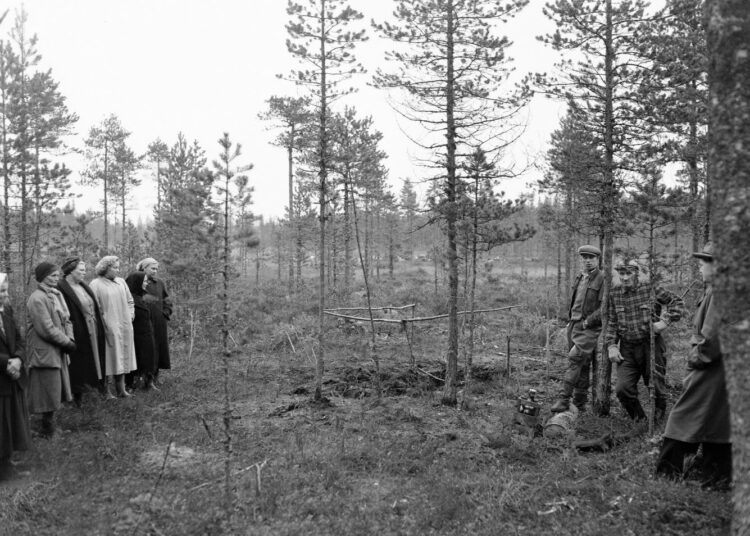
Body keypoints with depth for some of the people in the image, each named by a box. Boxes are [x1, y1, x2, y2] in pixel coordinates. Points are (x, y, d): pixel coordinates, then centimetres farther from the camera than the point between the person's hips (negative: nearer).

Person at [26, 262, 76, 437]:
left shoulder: (56, 294, 9)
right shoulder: (37, 299, -17)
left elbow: (66, 320, 13)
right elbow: (46, 329, -20)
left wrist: (70, 339, -3)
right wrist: (67, 343, -13)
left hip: (58, 351, 8)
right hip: (44, 352, -8)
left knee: (56, 391, 13)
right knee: (49, 392, -1)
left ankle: (49, 424, 24)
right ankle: (48, 429, 11)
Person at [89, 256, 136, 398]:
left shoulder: (121, 282, 13)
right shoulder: (96, 284, -5)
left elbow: (130, 301, 20)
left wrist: (130, 315, 8)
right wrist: (103, 323, -14)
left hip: (124, 326, 6)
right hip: (108, 327, -6)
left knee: (123, 357, 7)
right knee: (110, 358, -3)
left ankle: (121, 389, 13)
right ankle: (106, 390, 5)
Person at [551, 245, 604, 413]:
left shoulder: (602, 279, -7)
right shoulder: (580, 278, 16)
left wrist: (587, 322, -15)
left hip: (590, 328, -7)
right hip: (574, 326, 7)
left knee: (575, 359, -19)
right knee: (582, 366, 12)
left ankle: (563, 399, -20)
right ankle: (579, 404, 18)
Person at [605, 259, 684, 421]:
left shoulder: (650, 289, -5)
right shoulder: (614, 294, 4)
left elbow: (677, 302, 0)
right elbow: (611, 323, 8)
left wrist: (666, 321, -13)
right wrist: (611, 345, -3)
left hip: (651, 346, -2)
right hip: (627, 349, 2)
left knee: (656, 388, 6)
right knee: (622, 389, -7)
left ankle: (657, 420, 31)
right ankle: (639, 420, 17)